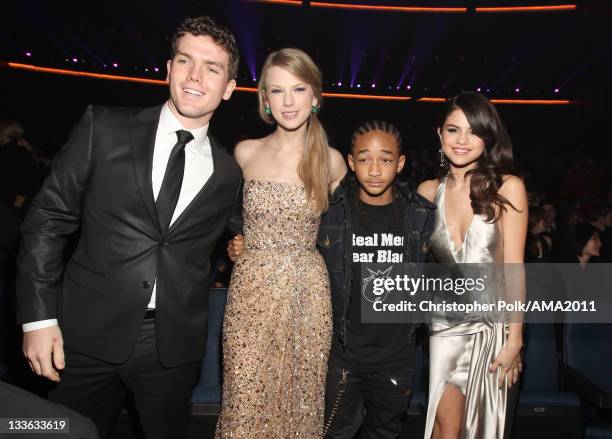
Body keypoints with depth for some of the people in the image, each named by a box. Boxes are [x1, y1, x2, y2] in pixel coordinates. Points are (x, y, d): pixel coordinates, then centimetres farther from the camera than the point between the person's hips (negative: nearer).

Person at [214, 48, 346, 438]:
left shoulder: (331, 160, 0)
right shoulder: (245, 152, 1)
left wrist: (297, 247, 6)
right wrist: (238, 242, 7)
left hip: (307, 294, 0)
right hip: (251, 292, 0)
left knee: (301, 399, 12)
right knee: (246, 401, 7)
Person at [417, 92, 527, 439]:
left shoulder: (507, 188, -6)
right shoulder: (429, 191, 2)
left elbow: (514, 267, -8)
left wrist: (515, 340, -9)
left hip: (494, 321, -1)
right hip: (445, 321, 2)